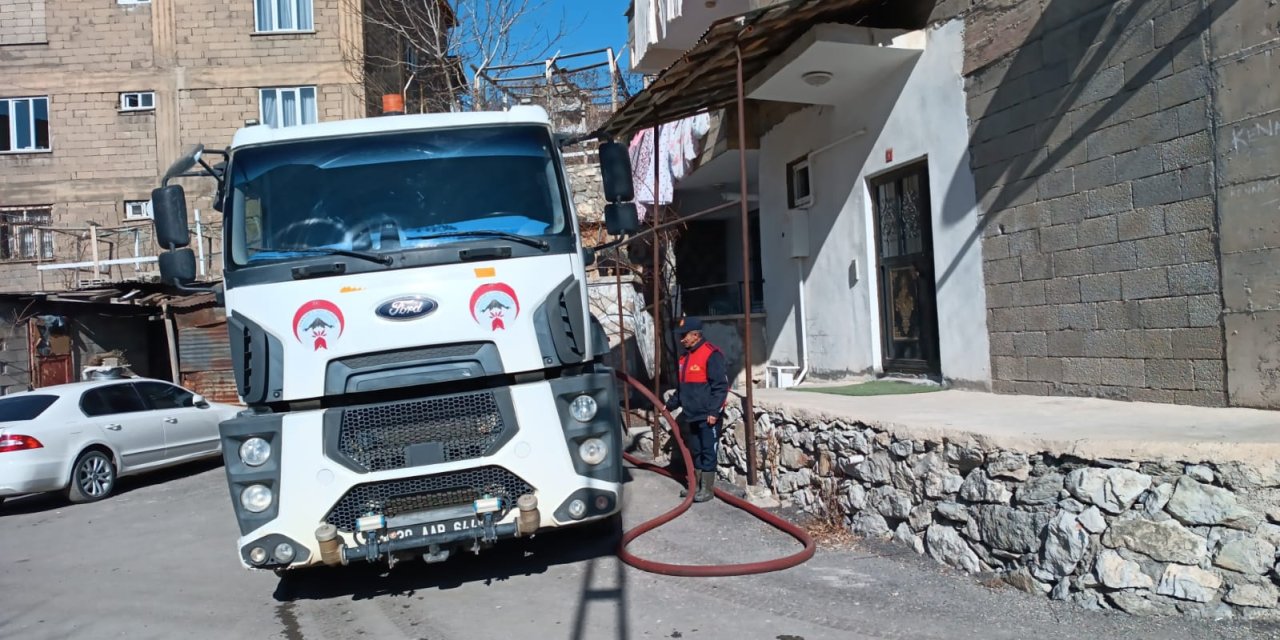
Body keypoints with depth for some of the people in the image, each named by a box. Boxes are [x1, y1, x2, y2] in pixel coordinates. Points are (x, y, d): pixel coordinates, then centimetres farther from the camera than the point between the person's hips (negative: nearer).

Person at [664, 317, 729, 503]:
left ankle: (707, 489, 6)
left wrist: (714, 411, -20)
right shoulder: (685, 356, 14)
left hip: (708, 416, -8)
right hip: (691, 416, 9)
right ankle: (696, 485, 24)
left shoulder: (711, 354, -13)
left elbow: (721, 385, -17)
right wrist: (670, 405, 19)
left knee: (708, 452, -1)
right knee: (695, 452, 15)